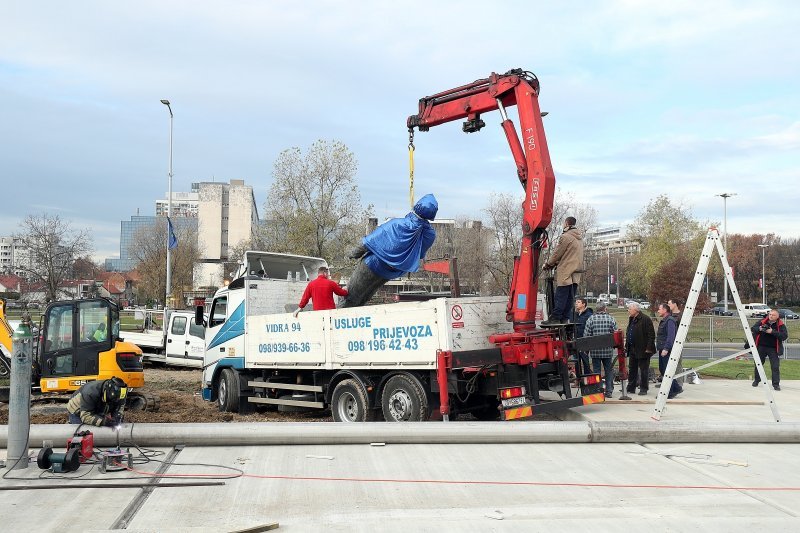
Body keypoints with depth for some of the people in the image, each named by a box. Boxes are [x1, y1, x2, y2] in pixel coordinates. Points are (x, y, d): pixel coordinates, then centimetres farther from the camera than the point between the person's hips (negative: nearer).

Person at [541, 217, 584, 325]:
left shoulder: (565, 237, -11)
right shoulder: (579, 238, 17)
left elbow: (557, 254, -7)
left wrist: (548, 264, 7)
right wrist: (557, 263, 18)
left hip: (566, 272, -8)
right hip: (576, 273, 8)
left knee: (560, 297, -8)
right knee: (569, 297, 8)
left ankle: (556, 318, -9)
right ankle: (565, 318, 9)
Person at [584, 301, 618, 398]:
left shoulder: (591, 319, -4)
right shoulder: (611, 319, -3)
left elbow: (586, 335, -5)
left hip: (595, 350, 0)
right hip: (608, 350, 0)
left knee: (596, 371, 6)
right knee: (609, 371, 11)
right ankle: (609, 391, 11)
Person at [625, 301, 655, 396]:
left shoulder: (645, 319, -12)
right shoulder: (631, 320, 15)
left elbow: (651, 335, -15)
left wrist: (648, 348, -19)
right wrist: (627, 346, 14)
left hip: (642, 349, -8)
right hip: (632, 349, 9)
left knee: (643, 369, 0)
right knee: (632, 369, 13)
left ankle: (643, 389, 7)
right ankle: (631, 388, 21)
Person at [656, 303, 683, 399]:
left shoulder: (670, 321, -14)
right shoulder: (663, 321, 19)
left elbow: (671, 336, -21)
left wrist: (666, 349, -25)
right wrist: (659, 348, 21)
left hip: (667, 350, -10)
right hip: (662, 350, 10)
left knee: (667, 371, -5)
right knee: (662, 369, 12)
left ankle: (670, 393, 1)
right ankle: (677, 388, 19)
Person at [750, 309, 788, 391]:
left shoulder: (781, 325, -6)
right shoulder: (762, 322, -1)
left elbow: (785, 336, -16)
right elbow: (752, 328, 0)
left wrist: (772, 332, -26)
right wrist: (759, 329, -23)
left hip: (773, 349, -2)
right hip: (761, 347, 2)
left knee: (775, 367, -4)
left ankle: (776, 384, 4)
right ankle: (757, 380, 32)